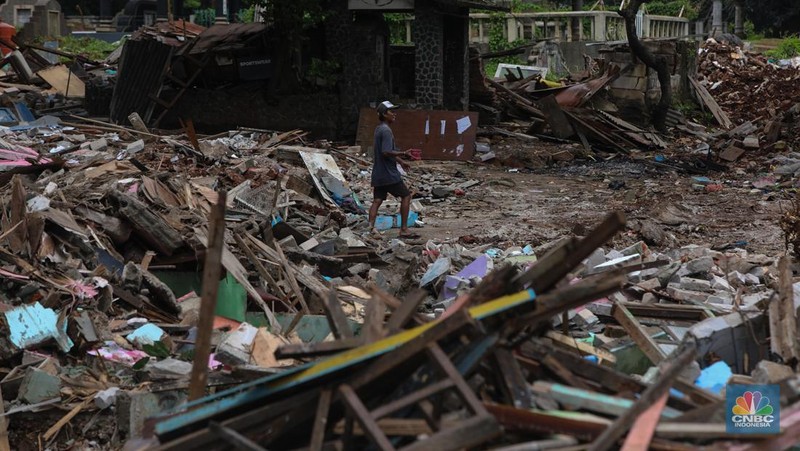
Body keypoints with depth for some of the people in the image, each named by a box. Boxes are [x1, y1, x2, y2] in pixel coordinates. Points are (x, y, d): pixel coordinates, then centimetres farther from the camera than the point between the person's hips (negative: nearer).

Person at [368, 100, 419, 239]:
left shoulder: (379, 129, 16)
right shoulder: (386, 131, -16)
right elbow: (386, 152, -25)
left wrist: (400, 161, 28)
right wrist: (403, 154, -25)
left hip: (378, 174, 9)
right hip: (389, 174, -9)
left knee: (377, 200, 6)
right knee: (406, 196, 1)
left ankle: (371, 227, -5)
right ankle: (404, 229, 0)